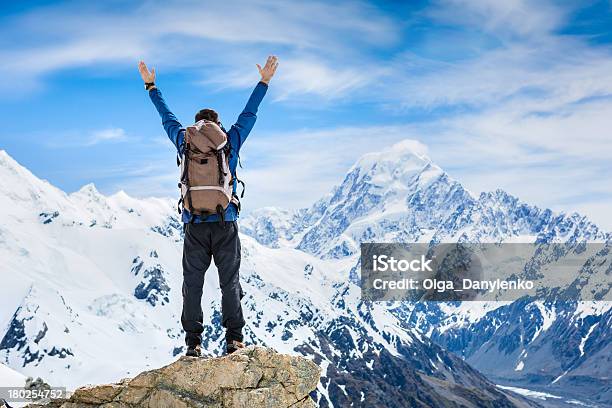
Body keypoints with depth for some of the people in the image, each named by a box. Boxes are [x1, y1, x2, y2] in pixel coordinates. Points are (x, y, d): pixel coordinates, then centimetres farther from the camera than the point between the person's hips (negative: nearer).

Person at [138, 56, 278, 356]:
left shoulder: (184, 143, 8)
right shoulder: (231, 142, 6)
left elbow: (167, 117, 22)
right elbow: (249, 114, 17)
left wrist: (151, 86, 35)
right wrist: (264, 82, 28)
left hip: (194, 225, 1)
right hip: (225, 223, -1)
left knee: (193, 283, 4)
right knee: (229, 281, 4)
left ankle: (193, 342, 0)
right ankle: (234, 339, -1)